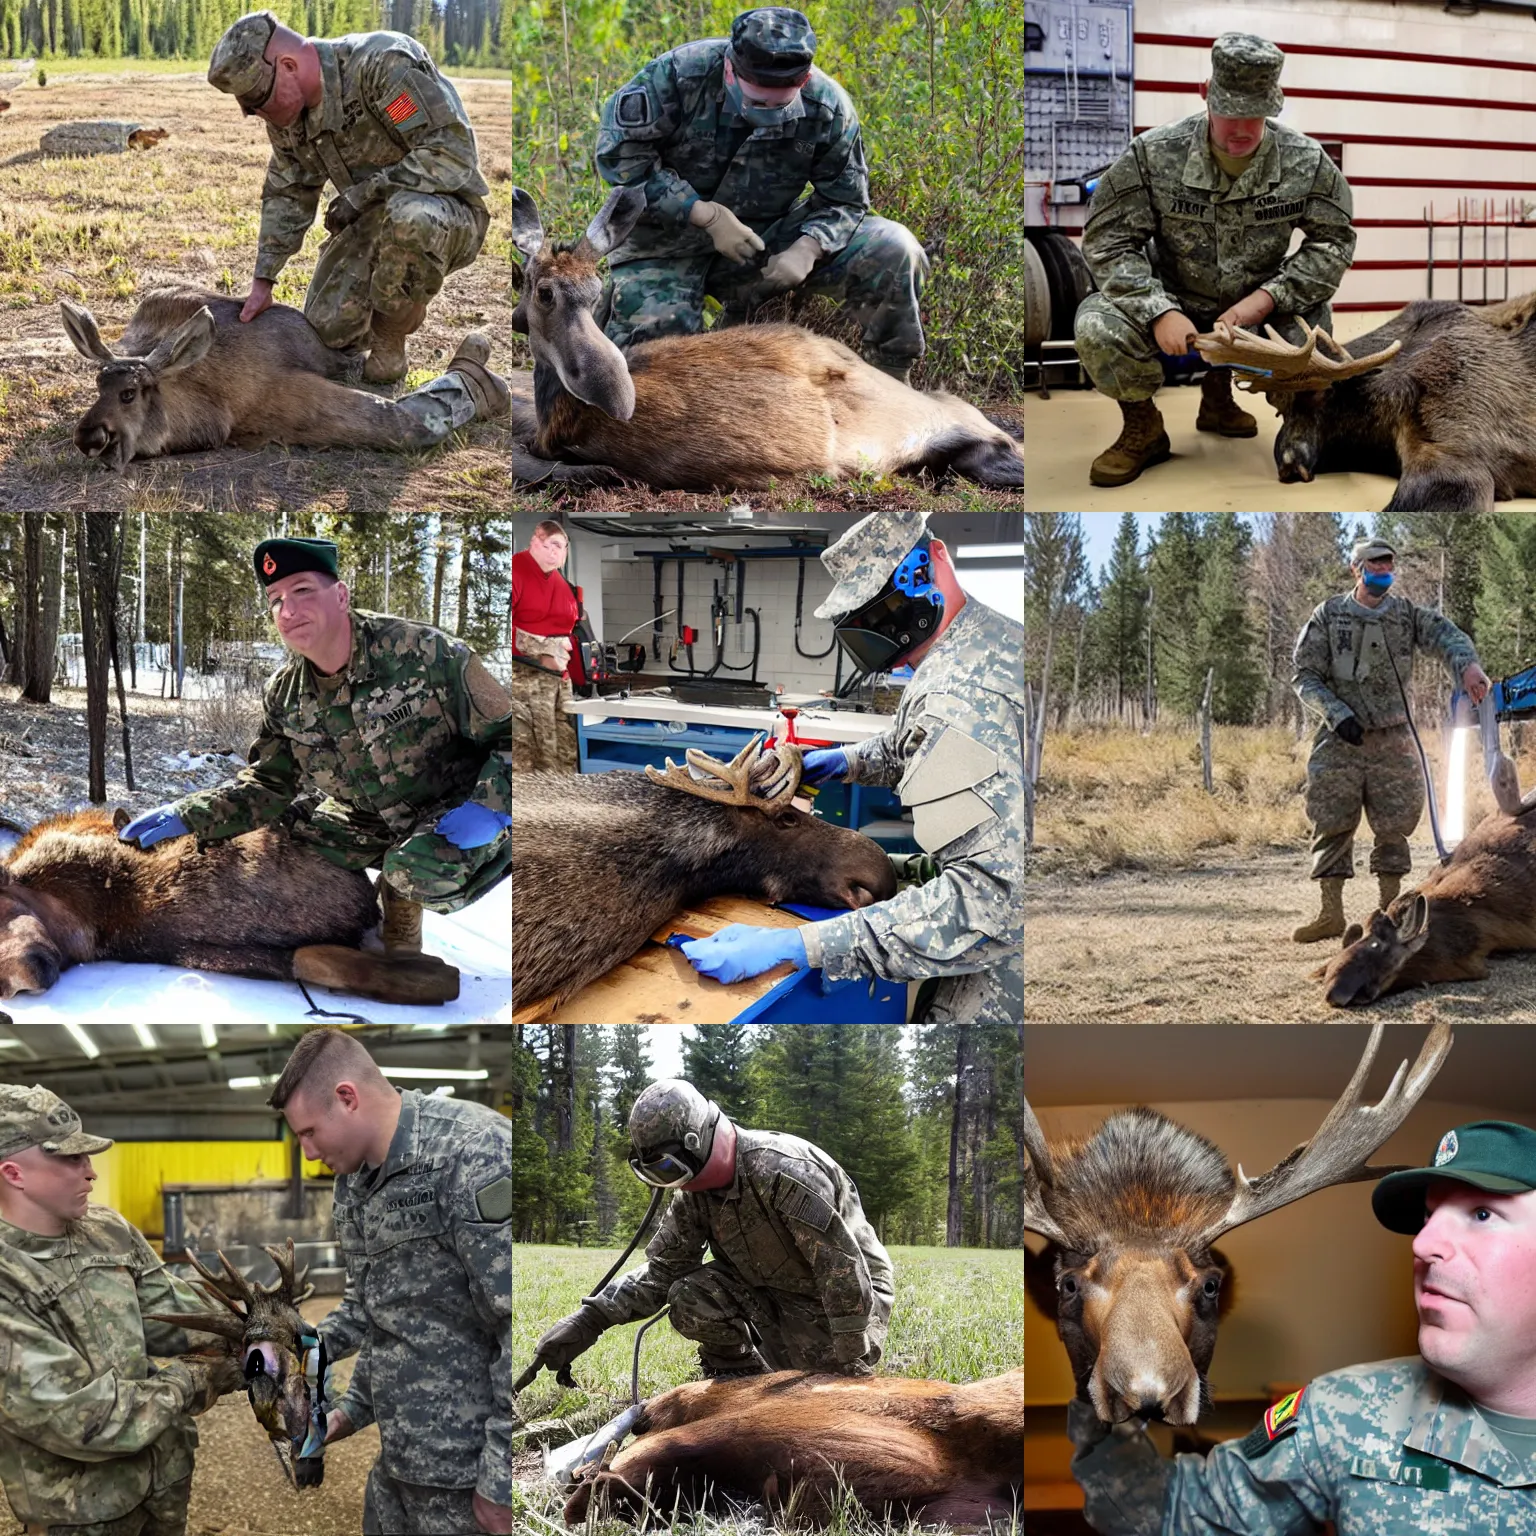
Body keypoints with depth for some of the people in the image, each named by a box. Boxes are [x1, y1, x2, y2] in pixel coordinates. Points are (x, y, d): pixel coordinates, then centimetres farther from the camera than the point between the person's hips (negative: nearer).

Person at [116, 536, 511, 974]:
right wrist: (188, 816, -10)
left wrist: (491, 806, -34)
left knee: (415, 869, -35)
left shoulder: (421, 652, -24)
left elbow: (507, 729, -19)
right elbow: (268, 783, 4)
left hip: (455, 808, -6)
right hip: (367, 820, 6)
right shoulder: (285, 694, -6)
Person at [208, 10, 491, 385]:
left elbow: (454, 152, -32)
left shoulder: (384, 64, -27)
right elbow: (288, 196, 12)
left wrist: (363, 193, -25)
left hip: (451, 217, -7)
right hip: (374, 222, 7)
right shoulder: (287, 113, -1)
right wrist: (262, 281, 7)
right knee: (327, 326, -7)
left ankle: (389, 349, -17)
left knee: (408, 215, -40)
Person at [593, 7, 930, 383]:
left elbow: (843, 199, -3)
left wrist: (806, 249, -26)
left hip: (763, 238, 2)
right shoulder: (681, 74, -23)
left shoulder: (827, 107, -15)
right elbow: (619, 152, -20)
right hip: (669, 233, -2)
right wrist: (707, 215, -27)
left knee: (893, 250, -16)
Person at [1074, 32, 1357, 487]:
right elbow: (1107, 240, -13)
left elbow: (1334, 240, -3)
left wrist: (1264, 299, -19)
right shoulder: (1153, 155, -15)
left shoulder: (1306, 162, -10)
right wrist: (1160, 313, -28)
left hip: (1257, 310, 3)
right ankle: (1142, 428, 1)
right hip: (1171, 308, -3)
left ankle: (1219, 393, 9)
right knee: (1098, 329, -32)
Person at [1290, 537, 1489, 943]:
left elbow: (1445, 635, -12)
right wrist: (1337, 713, -15)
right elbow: (1305, 676, 0)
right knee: (1332, 826, -2)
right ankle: (1331, 913, 3)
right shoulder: (1328, 616, 2)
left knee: (1393, 827, 2)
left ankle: (1389, 908, 11)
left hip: (1392, 740, 2)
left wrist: (1467, 665, -34)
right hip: (1340, 740, -1)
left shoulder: (1407, 615, 6)